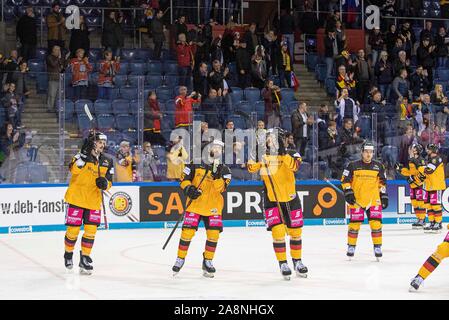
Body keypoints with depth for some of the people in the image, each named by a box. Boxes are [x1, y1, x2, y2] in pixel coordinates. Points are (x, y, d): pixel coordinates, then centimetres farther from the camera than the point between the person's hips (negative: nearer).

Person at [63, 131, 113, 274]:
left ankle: (85, 258, 11)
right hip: (76, 198, -4)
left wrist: (105, 183, -12)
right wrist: (84, 153, -34)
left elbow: (109, 183, 12)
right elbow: (74, 169, -27)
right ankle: (68, 254, 26)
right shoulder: (82, 155, -7)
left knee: (91, 230, -2)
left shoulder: (107, 162, 7)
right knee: (73, 229, 2)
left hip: (94, 201, 4)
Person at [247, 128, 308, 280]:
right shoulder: (263, 156, -3)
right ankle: (283, 264, 1)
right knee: (278, 231, -12)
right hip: (271, 200, -1)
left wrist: (282, 152, -36)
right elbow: (252, 168, -18)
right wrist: (256, 153, -31)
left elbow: (295, 166, -28)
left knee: (295, 232, 10)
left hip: (290, 199, 1)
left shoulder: (291, 154, -7)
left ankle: (297, 262, 29)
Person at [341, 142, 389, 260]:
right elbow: (345, 180, 2)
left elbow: (382, 182, 14)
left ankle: (377, 247, 5)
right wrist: (348, 192, -8)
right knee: (354, 223, 0)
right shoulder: (353, 166, 0)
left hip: (373, 200, 1)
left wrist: (384, 196, 10)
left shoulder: (378, 166, 7)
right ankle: (351, 247, 15)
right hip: (356, 200, -1)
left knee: (376, 223, -6)